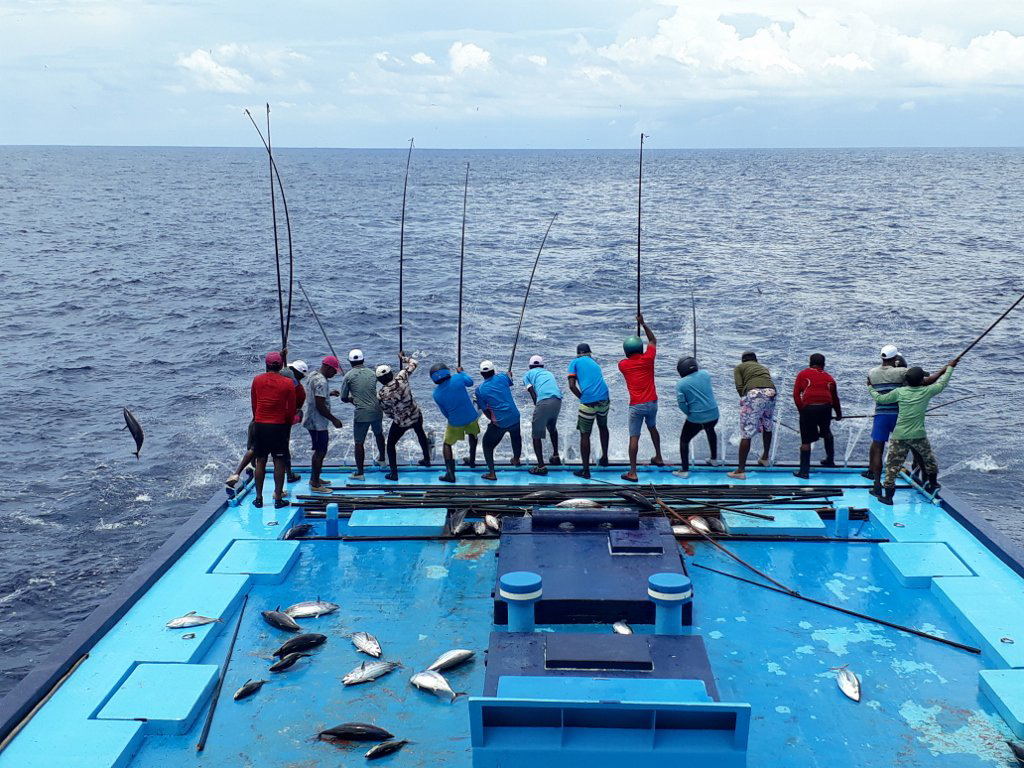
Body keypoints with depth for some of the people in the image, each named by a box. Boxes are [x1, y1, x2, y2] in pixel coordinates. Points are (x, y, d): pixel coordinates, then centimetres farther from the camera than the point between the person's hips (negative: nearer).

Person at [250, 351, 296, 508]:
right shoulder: (288, 384, -6)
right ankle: (278, 499, 5)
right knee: (279, 463, 3)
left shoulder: (257, 380, 1)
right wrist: (287, 424, 15)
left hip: (260, 424, 2)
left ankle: (259, 498, 14)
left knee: (260, 462, 10)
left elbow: (253, 404, 10)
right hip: (279, 426, -2)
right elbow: (291, 409, -1)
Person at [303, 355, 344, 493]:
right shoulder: (321, 382, -22)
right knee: (321, 452, -3)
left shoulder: (313, 375, 9)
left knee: (319, 451, 20)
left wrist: (329, 393, 22)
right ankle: (315, 485, 3)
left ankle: (314, 478, 31)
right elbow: (320, 406, -25)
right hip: (318, 423, -10)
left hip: (312, 420, 10)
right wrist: (334, 419, -17)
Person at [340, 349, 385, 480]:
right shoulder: (371, 373, 6)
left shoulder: (348, 376, -5)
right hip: (376, 411, 4)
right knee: (379, 434, 29)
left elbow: (344, 398, 1)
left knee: (359, 443, 6)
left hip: (361, 414, -4)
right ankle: (381, 459, 46)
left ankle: (359, 472, 11)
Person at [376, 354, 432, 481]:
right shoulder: (400, 378, -19)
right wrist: (403, 358, 11)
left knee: (391, 445, 18)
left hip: (400, 423, -3)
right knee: (420, 433, 34)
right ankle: (426, 459, 50)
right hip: (417, 416, 3)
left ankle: (394, 473, 18)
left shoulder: (381, 394, -20)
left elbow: (386, 410, -6)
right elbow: (414, 363, -7)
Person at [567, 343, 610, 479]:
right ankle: (604, 458, 41)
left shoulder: (574, 362, 8)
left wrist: (582, 398, 8)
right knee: (603, 427, 30)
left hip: (588, 402, -5)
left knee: (585, 435, 6)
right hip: (604, 399, 5)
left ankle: (585, 470, 9)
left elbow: (572, 385, -3)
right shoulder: (594, 362, 24)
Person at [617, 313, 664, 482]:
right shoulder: (648, 359, -2)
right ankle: (658, 458, 40)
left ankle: (632, 473, -6)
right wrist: (643, 324, 18)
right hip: (652, 403, 3)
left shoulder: (622, 365, -2)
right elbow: (653, 340, 14)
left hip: (636, 406, -3)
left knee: (634, 437, -3)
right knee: (652, 427, 29)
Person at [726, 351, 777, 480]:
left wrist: (744, 399, 20)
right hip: (771, 393, 5)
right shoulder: (763, 367, 35)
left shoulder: (739, 367, 21)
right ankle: (765, 458, 45)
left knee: (746, 433, -2)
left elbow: (740, 387, 5)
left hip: (754, 393, -5)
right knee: (767, 427, 29)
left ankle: (741, 470, -3)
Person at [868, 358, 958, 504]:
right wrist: (950, 367, 28)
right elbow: (942, 383, 13)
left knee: (892, 465, 2)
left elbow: (880, 399, 3)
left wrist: (870, 388, 21)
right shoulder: (927, 392, -4)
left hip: (899, 436, -1)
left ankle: (888, 496, 1)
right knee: (929, 459, 26)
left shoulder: (899, 392, -4)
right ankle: (933, 485, 42)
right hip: (918, 435, 1)